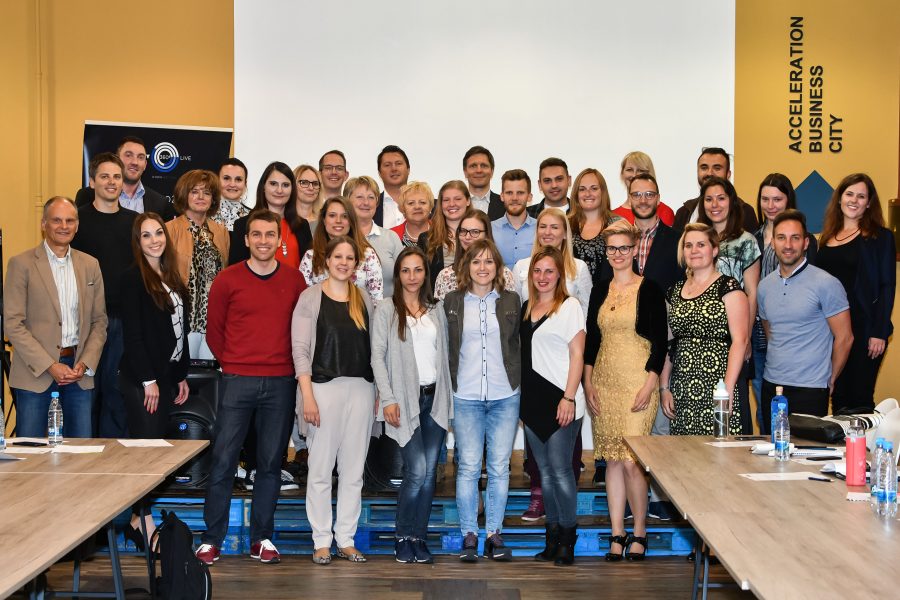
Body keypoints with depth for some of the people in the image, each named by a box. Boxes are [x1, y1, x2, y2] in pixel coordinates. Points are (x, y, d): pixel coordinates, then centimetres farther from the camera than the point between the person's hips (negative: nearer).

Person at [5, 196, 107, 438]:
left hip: (80, 372, 3)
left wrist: (85, 363, -4)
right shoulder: (22, 264, -2)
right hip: (35, 373, -3)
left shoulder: (90, 265, 10)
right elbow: (12, 323, -7)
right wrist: (50, 366, -13)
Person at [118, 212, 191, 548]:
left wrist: (181, 376, 15)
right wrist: (148, 380, -16)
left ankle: (139, 518, 15)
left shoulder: (171, 278, 14)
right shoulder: (134, 278, -9)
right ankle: (143, 521, 1)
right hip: (141, 378, -8)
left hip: (166, 375, 8)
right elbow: (132, 334, -14)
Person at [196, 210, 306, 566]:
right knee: (223, 460, -1)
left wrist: (289, 365, 6)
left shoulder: (294, 280, 5)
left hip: (281, 383, 2)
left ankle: (262, 538, 16)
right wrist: (233, 364, 9)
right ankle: (212, 539, 7)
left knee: (271, 463, 7)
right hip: (237, 381, -1)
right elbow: (214, 331, 9)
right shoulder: (228, 279, 1)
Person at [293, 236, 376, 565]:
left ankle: (346, 539, 16)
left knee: (353, 469, 7)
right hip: (324, 387, -4)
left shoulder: (364, 300, 11)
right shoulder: (311, 297, -1)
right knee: (320, 468, 1)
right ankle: (321, 541, 11)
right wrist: (307, 396, -13)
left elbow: (372, 349, 13)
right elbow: (300, 349, -6)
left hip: (361, 389, 4)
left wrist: (378, 393, 8)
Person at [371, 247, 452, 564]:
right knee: (417, 471, -11)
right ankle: (404, 537, 6)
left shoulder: (436, 310, 13)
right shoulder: (386, 311, 1)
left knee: (429, 472, 4)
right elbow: (378, 357, -4)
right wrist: (388, 399, -11)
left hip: (435, 398, 4)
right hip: (405, 398, -4)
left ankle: (419, 537, 14)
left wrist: (448, 395, 5)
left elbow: (445, 355, 12)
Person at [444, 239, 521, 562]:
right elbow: (444, 348, 7)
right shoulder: (452, 302, 5)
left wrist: (521, 383, 4)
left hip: (505, 396, 1)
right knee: (468, 467, 0)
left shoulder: (511, 302, 7)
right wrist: (447, 387, 2)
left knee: (499, 467, 4)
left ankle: (494, 534, 14)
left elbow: (521, 345, 12)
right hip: (465, 397, -1)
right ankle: (469, 535, 10)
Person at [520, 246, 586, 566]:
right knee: (545, 470, 10)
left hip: (559, 398, -6)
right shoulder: (527, 308, 13)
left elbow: (577, 354, -8)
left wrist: (569, 397, -15)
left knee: (560, 469, -4)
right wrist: (518, 395, 10)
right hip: (532, 399, 6)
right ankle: (552, 536, 18)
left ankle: (567, 539, 7)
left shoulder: (569, 306, -4)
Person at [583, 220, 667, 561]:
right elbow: (591, 340, 14)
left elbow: (660, 341, -6)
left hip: (637, 382, -5)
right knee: (612, 460, 7)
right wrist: (588, 383, 6)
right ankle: (617, 534, 14)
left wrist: (650, 385, -12)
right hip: (604, 383, 5)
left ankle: (639, 533, 7)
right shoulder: (600, 291, 11)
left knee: (632, 461, -9)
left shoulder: (649, 290, -3)